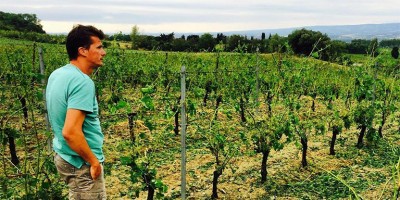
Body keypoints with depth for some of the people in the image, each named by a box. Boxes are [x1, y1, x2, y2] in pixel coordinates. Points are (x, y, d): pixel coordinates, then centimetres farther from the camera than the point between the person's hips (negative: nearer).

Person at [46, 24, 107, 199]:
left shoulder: (57, 74, 4)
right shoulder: (82, 82, -24)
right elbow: (70, 132, -31)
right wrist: (94, 162, -18)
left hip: (64, 156, 9)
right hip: (82, 163, -9)